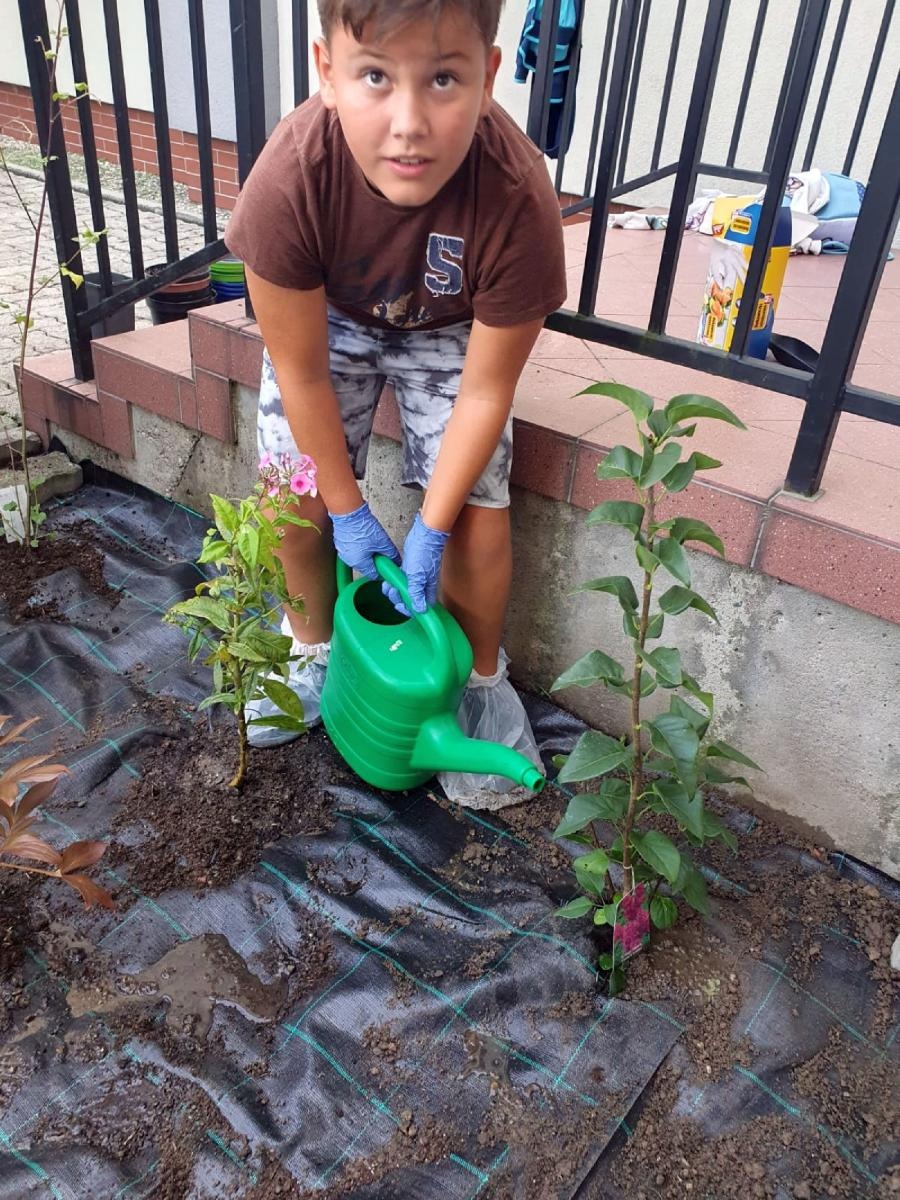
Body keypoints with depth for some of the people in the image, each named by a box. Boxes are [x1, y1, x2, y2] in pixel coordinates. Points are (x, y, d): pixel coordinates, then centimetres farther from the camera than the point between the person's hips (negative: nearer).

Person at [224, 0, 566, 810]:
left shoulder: (519, 198, -37)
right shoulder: (287, 181, -37)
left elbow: (486, 392, -26)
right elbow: (302, 372, -23)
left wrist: (431, 531, -22)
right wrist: (348, 512, -15)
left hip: (450, 329, -1)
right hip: (327, 316, 1)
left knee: (477, 504, -11)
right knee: (296, 491, -4)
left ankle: (481, 679, 15)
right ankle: (313, 645, 26)